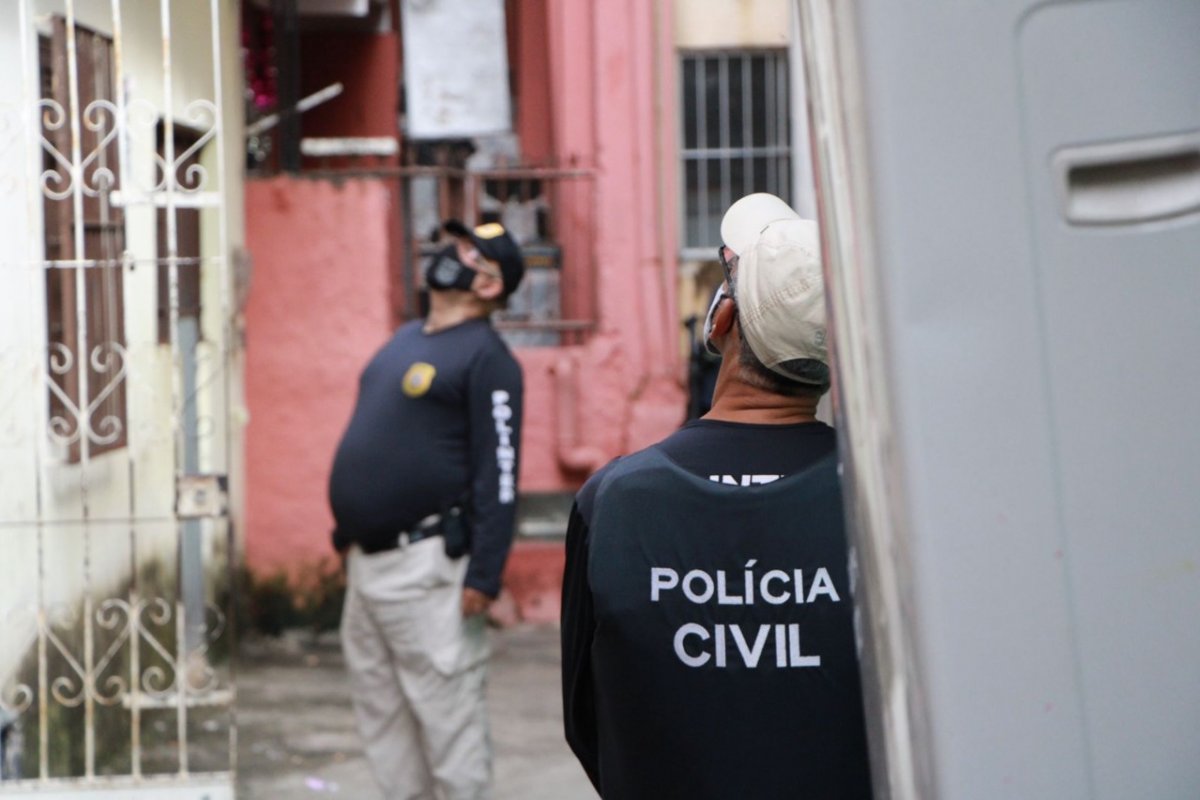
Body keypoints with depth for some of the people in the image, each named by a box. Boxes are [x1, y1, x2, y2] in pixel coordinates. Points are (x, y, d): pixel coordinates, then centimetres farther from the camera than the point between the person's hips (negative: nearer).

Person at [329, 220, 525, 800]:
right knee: (380, 708, 12)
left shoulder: (486, 357, -10)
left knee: (445, 708, -6)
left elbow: (498, 476, -15)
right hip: (366, 558, 9)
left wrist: (483, 576, -20)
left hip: (424, 564, -9)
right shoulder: (407, 339, 17)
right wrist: (348, 532, 20)